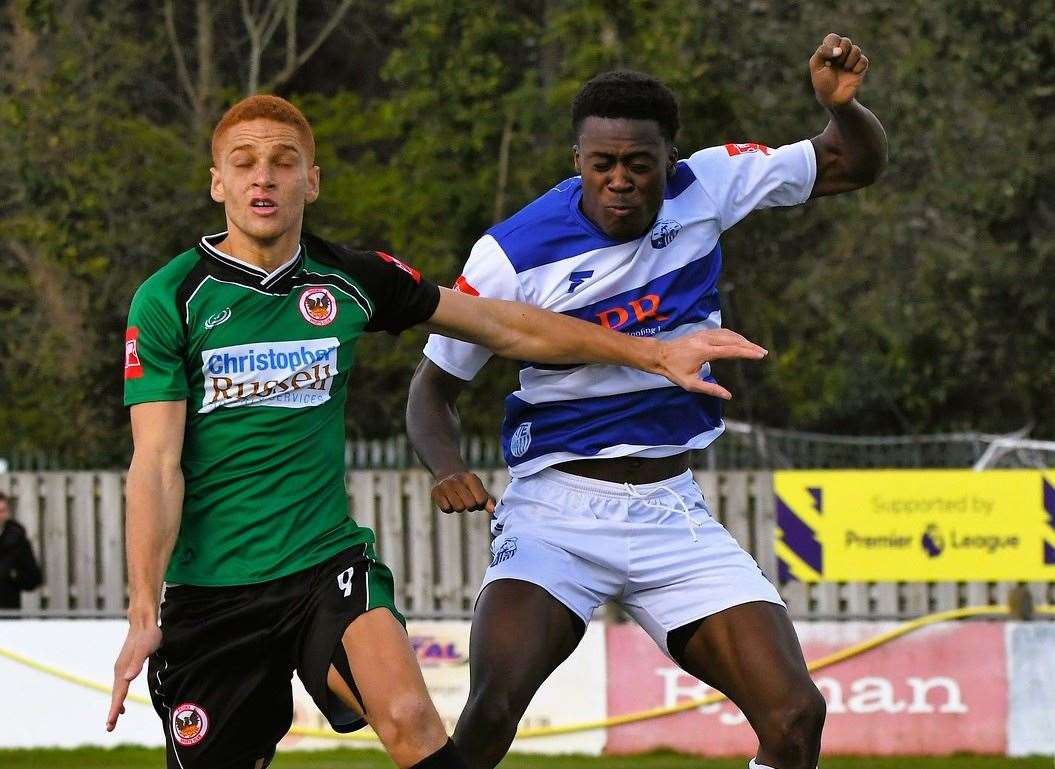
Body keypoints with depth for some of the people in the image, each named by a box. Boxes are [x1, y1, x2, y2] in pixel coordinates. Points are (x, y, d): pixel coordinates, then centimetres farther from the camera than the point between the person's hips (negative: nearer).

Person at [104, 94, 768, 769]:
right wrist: (143, 615, -18)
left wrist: (656, 354, 15)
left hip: (327, 564, 1)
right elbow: (157, 465, -9)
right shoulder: (168, 300, -5)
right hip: (207, 588, -1)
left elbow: (505, 326, 15)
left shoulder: (350, 280, 4)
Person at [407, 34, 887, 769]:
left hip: (672, 513, 4)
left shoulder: (706, 187, -3)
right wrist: (449, 470, -21)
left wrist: (841, 102, -14)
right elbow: (435, 385, -1)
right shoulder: (514, 253, -12)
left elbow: (857, 164, 9)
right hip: (557, 510, -4)